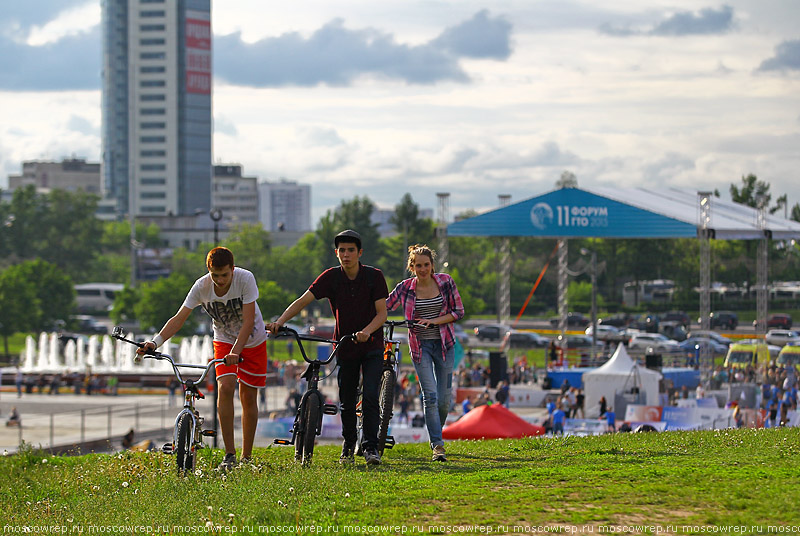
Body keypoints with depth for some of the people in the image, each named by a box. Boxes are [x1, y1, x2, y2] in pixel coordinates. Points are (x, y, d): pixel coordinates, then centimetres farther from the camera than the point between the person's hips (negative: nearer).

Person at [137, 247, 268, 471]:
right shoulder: (202, 286, -20)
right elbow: (179, 318, -19)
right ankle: (229, 454, -15)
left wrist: (236, 352, -40)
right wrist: (155, 342, -32)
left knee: (248, 398, 1)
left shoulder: (245, 279, -27)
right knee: (225, 388, -20)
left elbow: (248, 321, -29)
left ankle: (247, 457, 13)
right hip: (224, 341, 1)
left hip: (251, 341, -1)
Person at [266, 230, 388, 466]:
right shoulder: (331, 277, -7)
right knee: (346, 402, 7)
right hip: (345, 347, 2)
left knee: (370, 397, -13)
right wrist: (279, 321, -29)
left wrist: (367, 331, -32)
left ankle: (370, 447, -6)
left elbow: (382, 313, -12)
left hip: (371, 347, -2)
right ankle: (348, 446, 25)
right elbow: (303, 300, -14)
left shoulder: (374, 276, -10)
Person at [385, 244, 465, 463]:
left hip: (443, 344, 1)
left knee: (444, 398, 2)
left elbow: (459, 312, -1)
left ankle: (436, 434, 27)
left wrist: (434, 321, -14)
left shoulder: (445, 282, -3)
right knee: (430, 396, -12)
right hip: (420, 345, -1)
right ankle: (438, 446, -13)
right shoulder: (405, 288, -4)